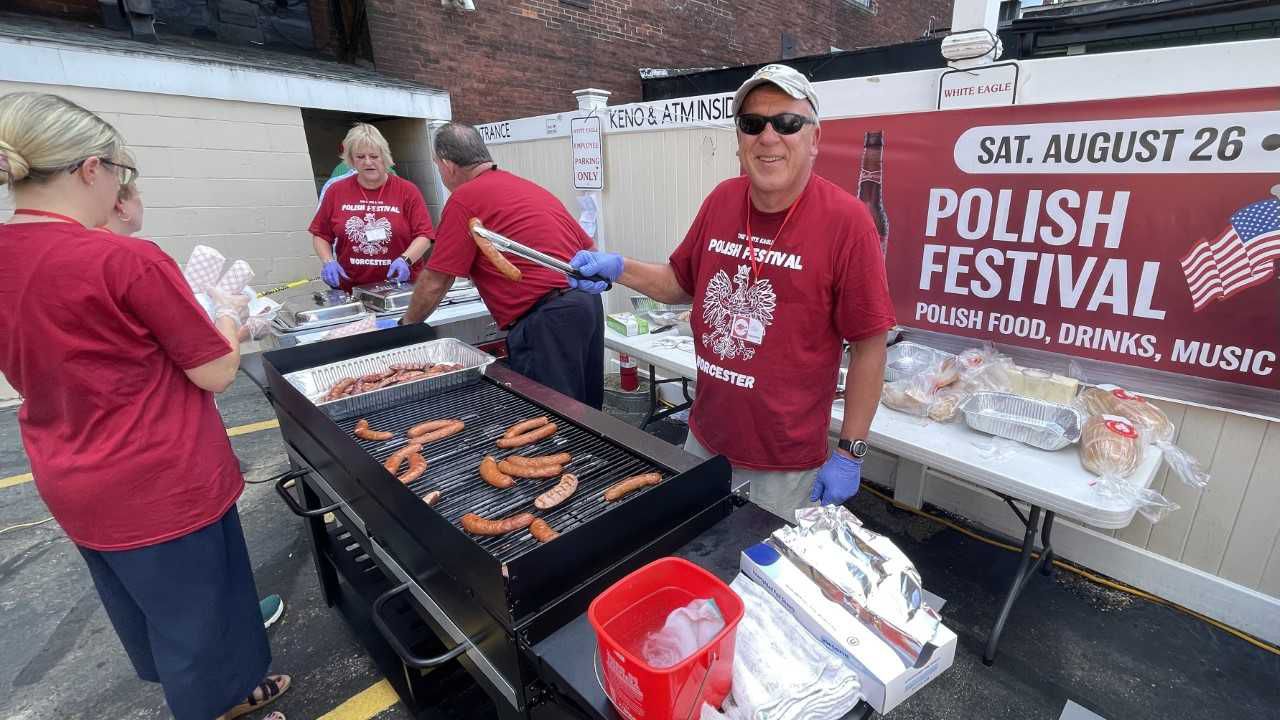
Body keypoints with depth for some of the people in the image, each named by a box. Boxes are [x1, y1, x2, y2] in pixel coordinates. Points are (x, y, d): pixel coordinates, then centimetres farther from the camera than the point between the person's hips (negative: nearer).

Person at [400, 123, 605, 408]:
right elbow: (589, 249, 19)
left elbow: (434, 283, -2)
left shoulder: (464, 199, -4)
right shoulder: (531, 187, 19)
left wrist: (405, 325, 15)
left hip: (546, 321, -8)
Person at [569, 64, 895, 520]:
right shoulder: (721, 201, -2)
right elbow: (682, 283, 12)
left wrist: (849, 452, -10)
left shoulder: (845, 220, -17)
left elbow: (869, 347, -12)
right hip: (704, 441, 5)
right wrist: (618, 269, -5)